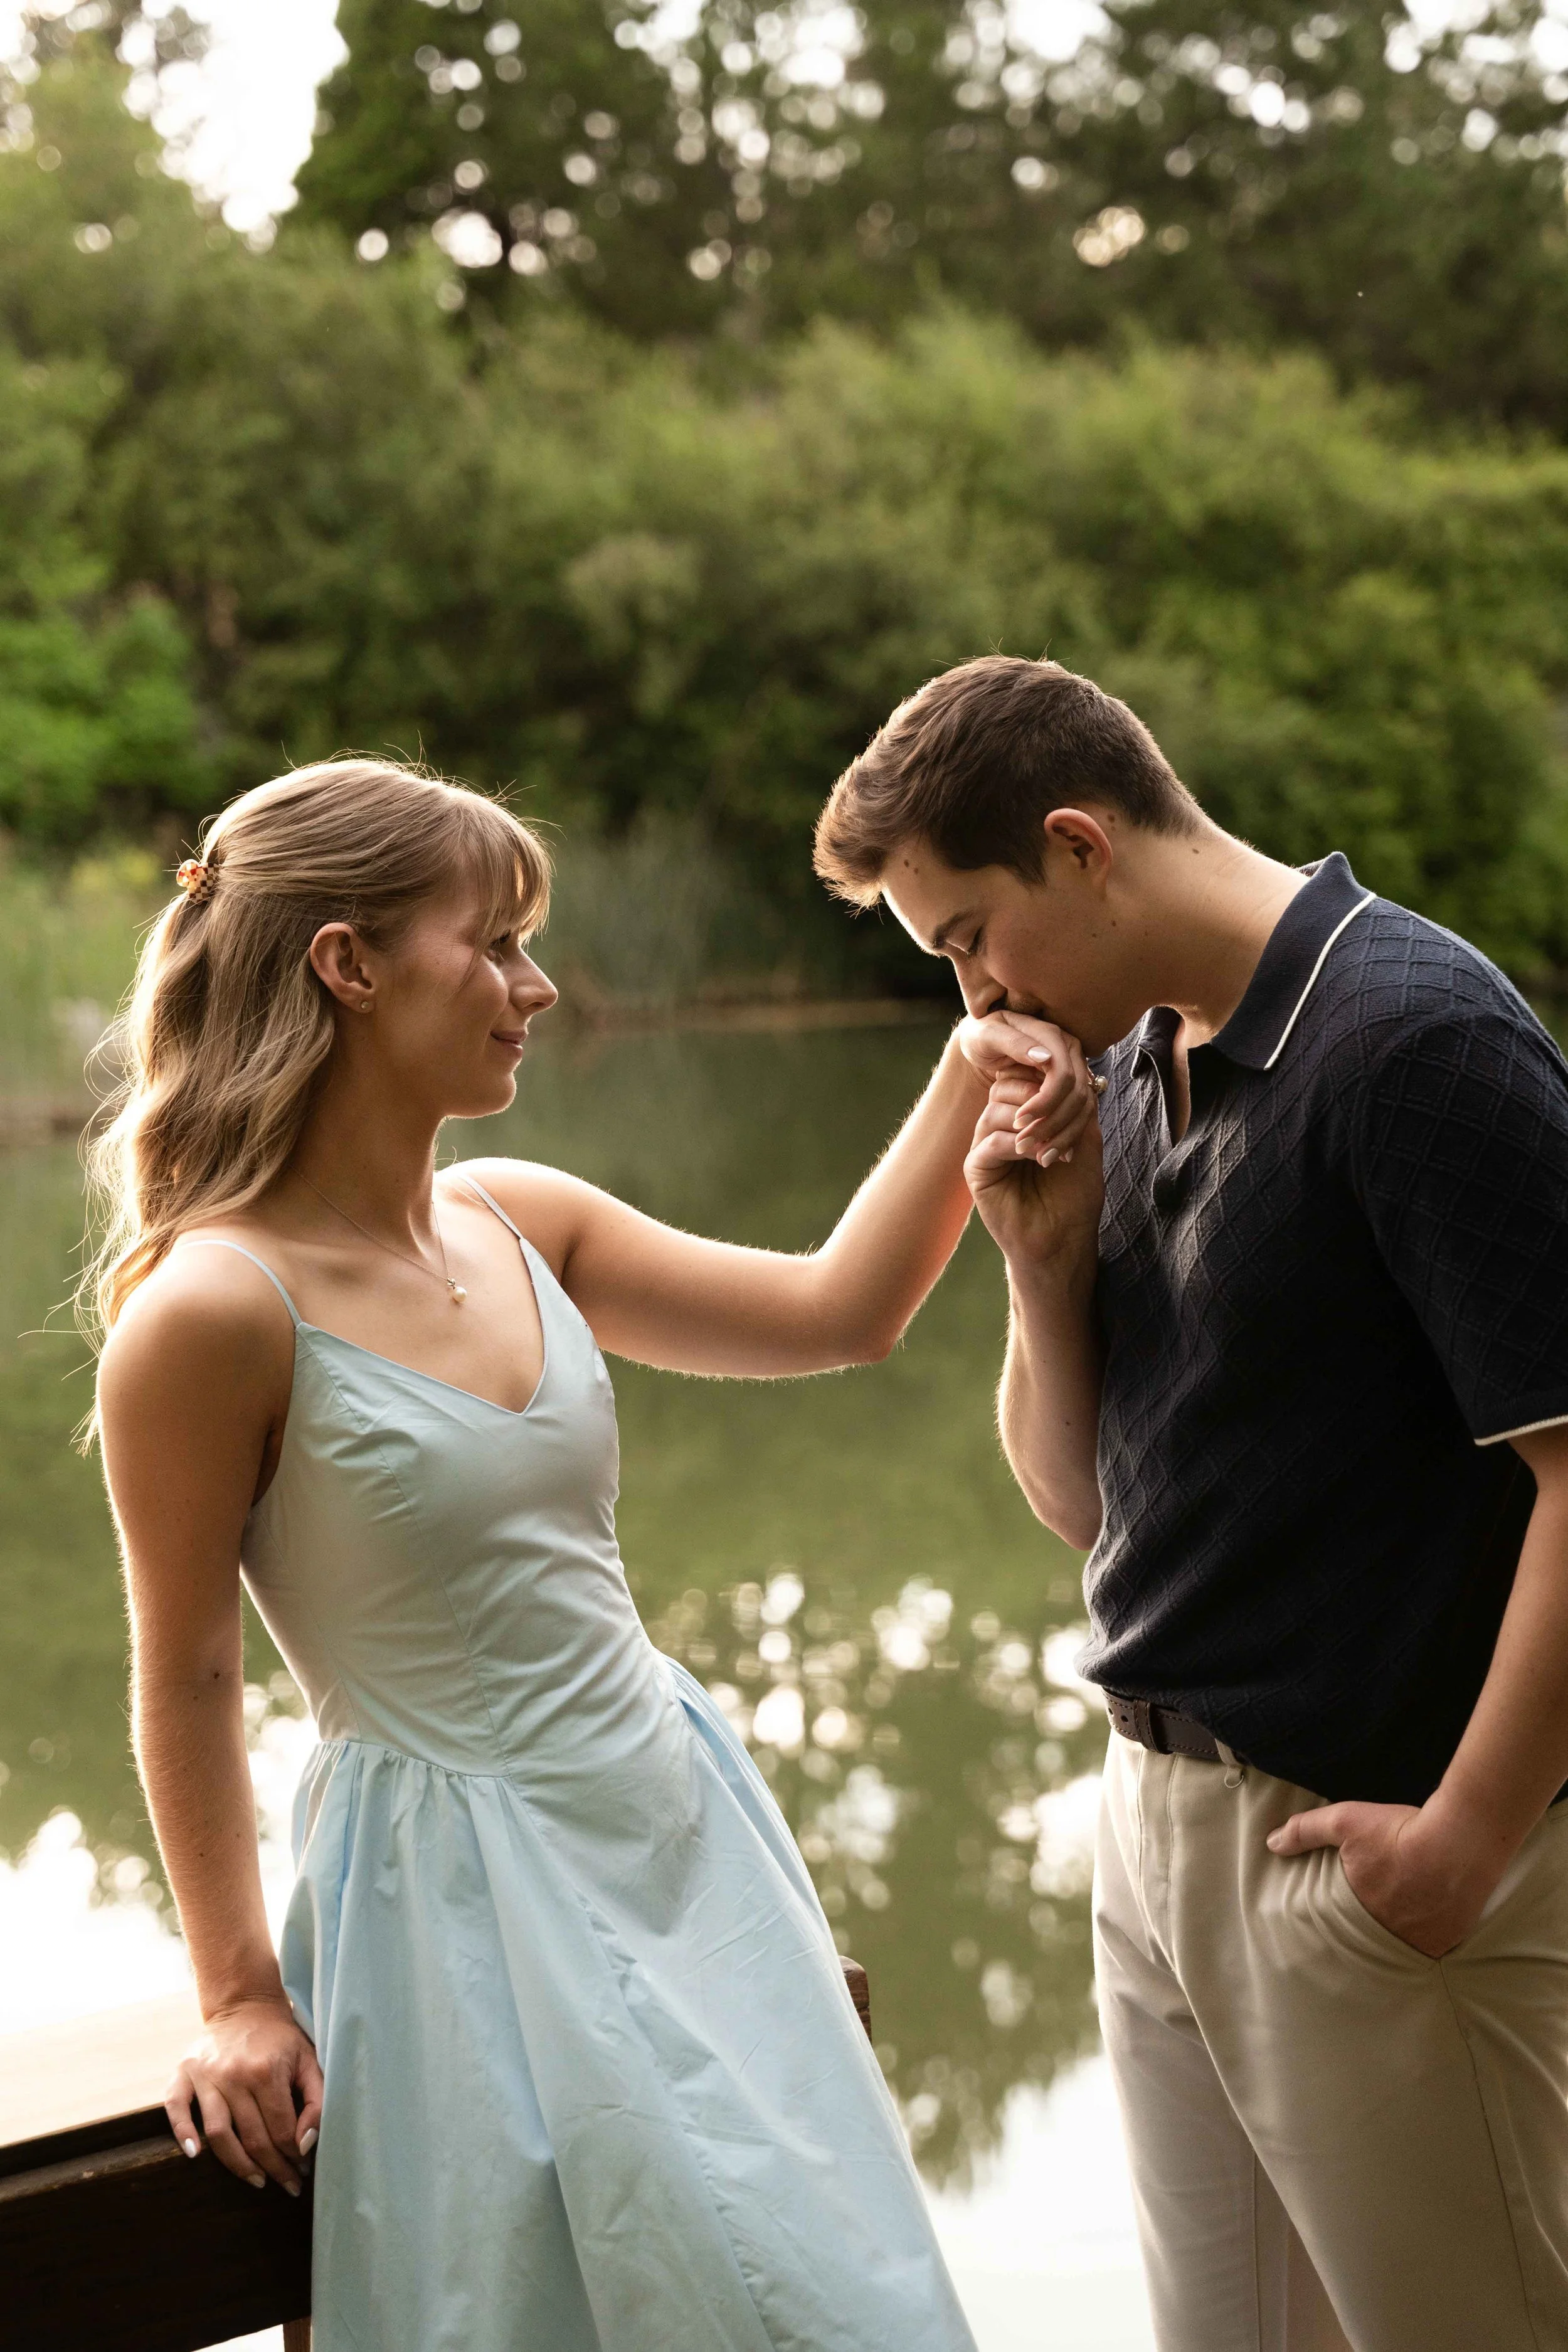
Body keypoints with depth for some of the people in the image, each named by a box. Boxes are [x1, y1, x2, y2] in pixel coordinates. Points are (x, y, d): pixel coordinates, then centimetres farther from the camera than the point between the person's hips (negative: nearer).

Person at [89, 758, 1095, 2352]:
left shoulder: (522, 1225, 2)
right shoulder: (212, 1311, -17)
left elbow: (838, 1312, 7)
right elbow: (186, 1679, -10)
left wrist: (982, 1055, 3)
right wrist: (238, 1999, -5)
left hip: (682, 1840, 7)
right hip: (468, 1901, -7)